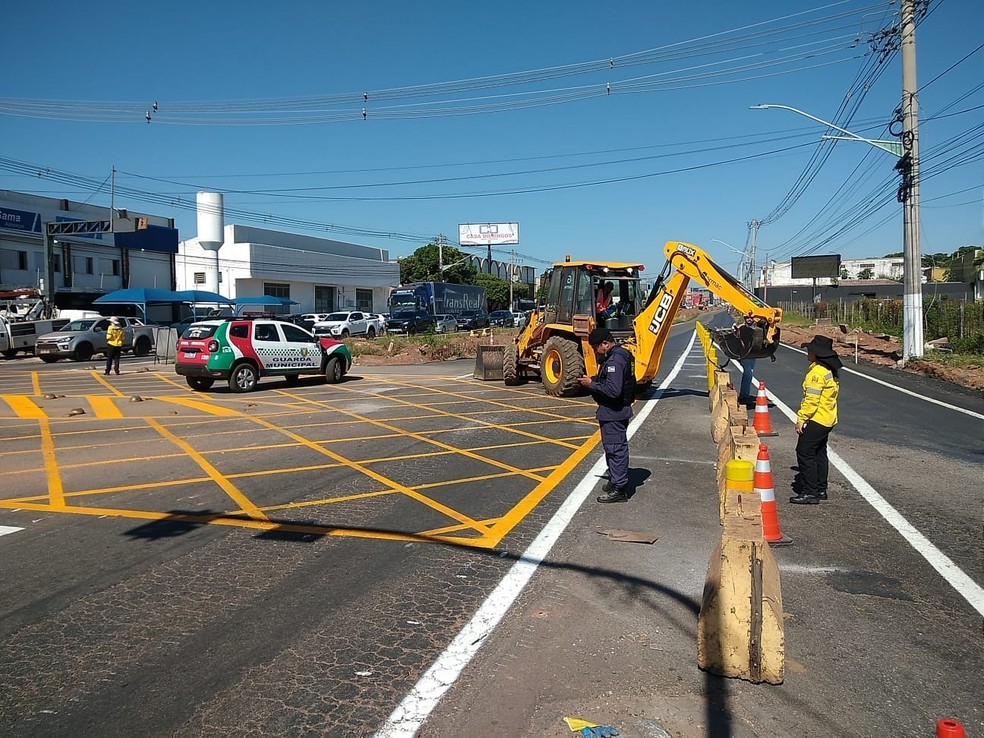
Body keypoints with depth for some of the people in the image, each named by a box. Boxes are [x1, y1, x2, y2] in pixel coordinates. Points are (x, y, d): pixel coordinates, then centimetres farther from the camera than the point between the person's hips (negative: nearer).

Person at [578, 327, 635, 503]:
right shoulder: (620, 355, 13)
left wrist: (592, 384, -18)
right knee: (613, 448, 20)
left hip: (613, 413, -11)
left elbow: (613, 390, -28)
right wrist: (594, 381, 7)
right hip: (615, 411, 11)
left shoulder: (615, 360, -22)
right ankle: (615, 481, 32)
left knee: (616, 449, -4)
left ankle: (619, 489, 2)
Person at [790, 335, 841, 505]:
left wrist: (801, 418, -17)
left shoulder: (817, 372, -20)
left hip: (816, 419, -10)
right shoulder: (830, 371, 11)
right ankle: (821, 489, 25)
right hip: (828, 420, 10)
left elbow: (811, 399, -24)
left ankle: (810, 492, -4)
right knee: (819, 453, 17)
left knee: (804, 452, -6)